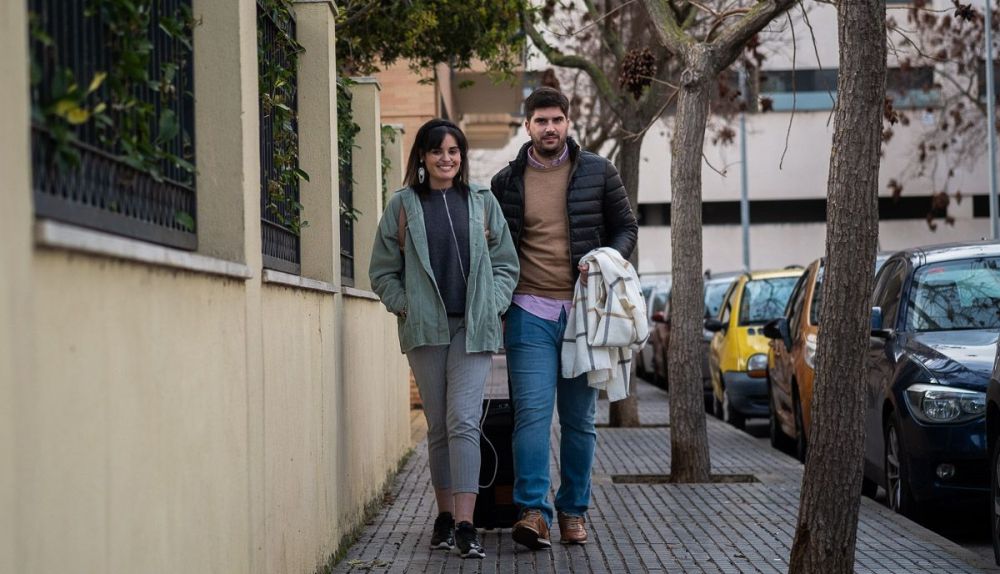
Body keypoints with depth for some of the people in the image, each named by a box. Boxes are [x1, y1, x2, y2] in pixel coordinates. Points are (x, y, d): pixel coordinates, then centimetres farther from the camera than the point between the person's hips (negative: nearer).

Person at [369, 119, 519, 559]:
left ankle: (465, 525, -14)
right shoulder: (403, 206, 7)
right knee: (439, 426, 7)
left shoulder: (483, 203, 10)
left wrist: (492, 306, -1)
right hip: (425, 329, 1)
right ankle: (445, 516, 18)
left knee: (463, 421, -11)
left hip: (472, 327, -1)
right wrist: (407, 307, -4)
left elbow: (506, 263, 13)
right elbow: (383, 271, 8)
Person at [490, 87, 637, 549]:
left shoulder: (598, 173, 6)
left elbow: (626, 227, 11)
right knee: (532, 412, -12)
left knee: (580, 418, 7)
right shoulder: (506, 181, 7)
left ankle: (573, 511, 16)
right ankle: (532, 511, -12)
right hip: (529, 312, -1)